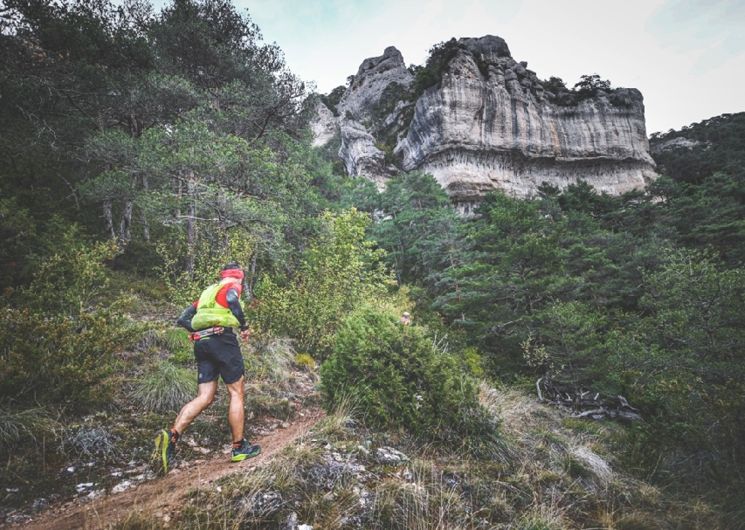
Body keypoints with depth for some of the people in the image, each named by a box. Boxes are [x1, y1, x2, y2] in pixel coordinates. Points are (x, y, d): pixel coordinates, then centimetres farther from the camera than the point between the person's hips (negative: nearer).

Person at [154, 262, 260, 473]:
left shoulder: (207, 292, 28)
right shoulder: (232, 286, 6)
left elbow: (182, 319, 21)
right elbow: (232, 300, -20)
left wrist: (198, 331, 15)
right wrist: (245, 326, -11)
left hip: (201, 343, 7)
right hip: (222, 338, -7)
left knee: (204, 398, 4)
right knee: (236, 393, 1)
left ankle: (171, 436, -14)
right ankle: (239, 448, 4)